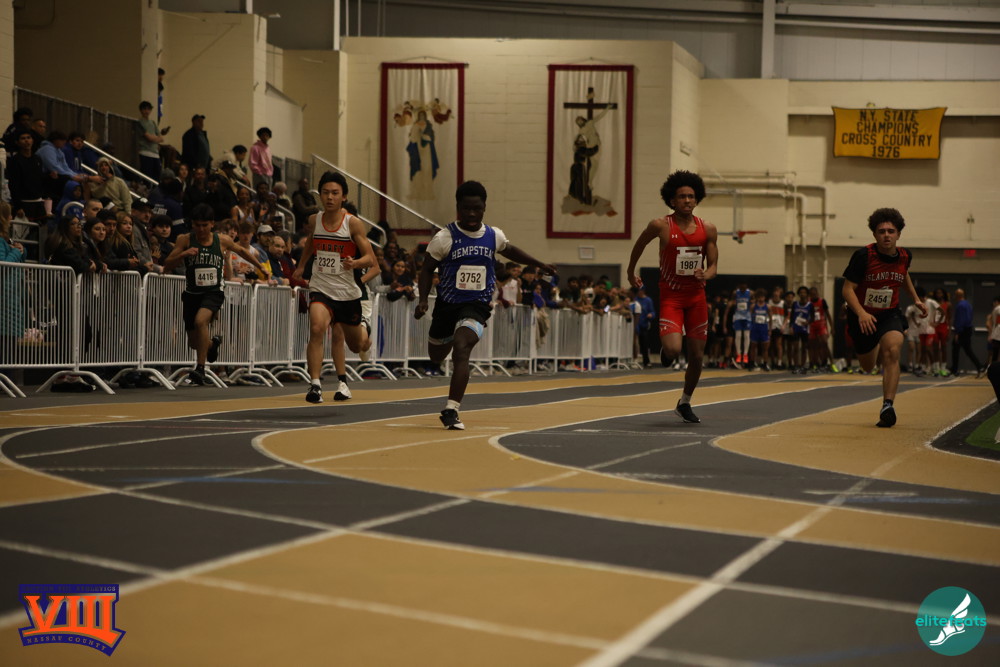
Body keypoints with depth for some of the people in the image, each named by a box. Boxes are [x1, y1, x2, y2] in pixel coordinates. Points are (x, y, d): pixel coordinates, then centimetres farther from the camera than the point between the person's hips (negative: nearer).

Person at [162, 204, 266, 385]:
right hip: (192, 293, 2)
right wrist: (183, 254, -26)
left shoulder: (222, 241, -1)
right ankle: (213, 344, 49)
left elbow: (241, 250, 19)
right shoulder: (185, 240, -4)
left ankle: (200, 368, -25)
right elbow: (167, 267, -8)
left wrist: (260, 267, 27)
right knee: (194, 343, 11)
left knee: (200, 321, -33)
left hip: (213, 292, -2)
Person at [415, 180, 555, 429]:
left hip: (476, 306, -1)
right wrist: (422, 300, -14)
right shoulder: (445, 237, -10)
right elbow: (427, 269, -1)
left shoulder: (494, 236, 0)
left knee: (461, 350, -26)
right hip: (447, 304, 1)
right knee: (437, 357, 19)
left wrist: (540, 264, 28)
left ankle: (451, 410, -27)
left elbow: (509, 250, 24)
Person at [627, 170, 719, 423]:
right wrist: (631, 272, 18)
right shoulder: (661, 226, -11)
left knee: (697, 356, 7)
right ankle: (664, 345, 18)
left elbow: (713, 265, 2)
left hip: (696, 295, 3)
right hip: (671, 295, -3)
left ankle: (684, 403, 29)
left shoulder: (708, 229, -3)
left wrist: (706, 275, -21)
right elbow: (640, 244, 9)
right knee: (673, 350, -22)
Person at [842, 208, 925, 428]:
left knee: (892, 351, -29)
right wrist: (861, 314, -36)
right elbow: (848, 289, -21)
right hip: (863, 316, -1)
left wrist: (916, 299, 15)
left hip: (890, 314, 1)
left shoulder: (905, 256, -6)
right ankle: (876, 350, 56)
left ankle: (887, 406, -29)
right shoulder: (863, 256, -21)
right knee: (868, 367, 15)